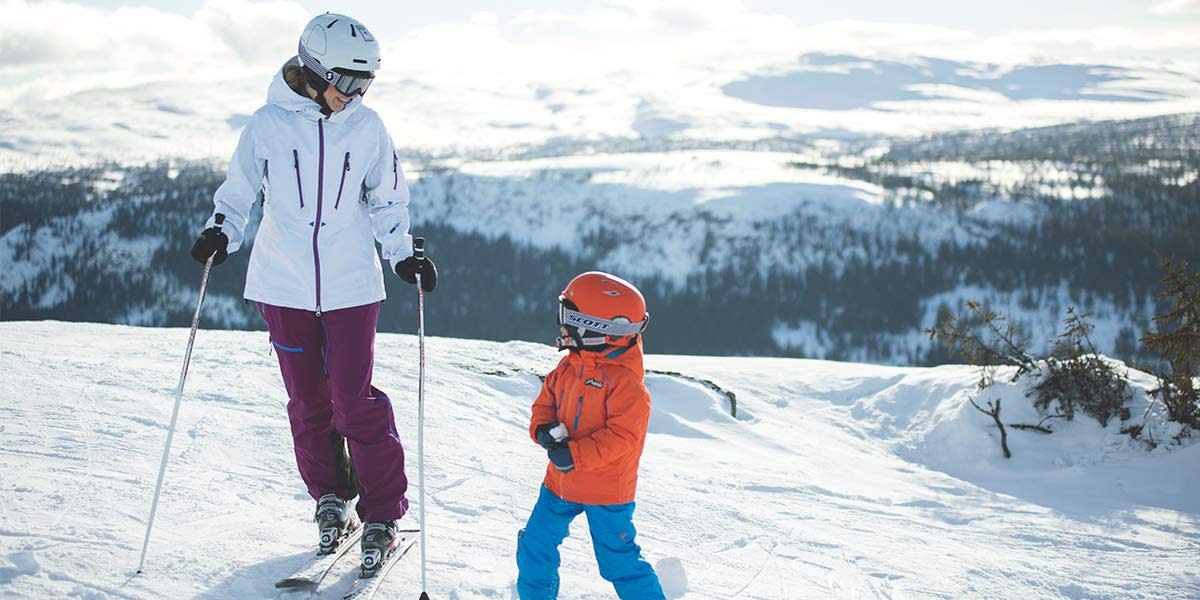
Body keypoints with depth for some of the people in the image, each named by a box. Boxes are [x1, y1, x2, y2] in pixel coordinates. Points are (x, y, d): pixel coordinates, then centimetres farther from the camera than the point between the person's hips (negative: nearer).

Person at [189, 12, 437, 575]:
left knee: (356, 402, -5)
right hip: (285, 285, 1)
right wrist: (220, 233, -10)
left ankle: (381, 517, 6)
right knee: (308, 402, 9)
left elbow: (387, 201, 11)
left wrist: (404, 256, -1)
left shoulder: (366, 127, 0)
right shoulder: (269, 124, -4)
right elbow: (239, 190, 7)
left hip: (350, 285, -1)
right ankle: (330, 501, 27)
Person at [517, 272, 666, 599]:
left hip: (606, 488, -8)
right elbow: (545, 403, 14)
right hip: (560, 482, 8)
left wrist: (576, 454, -29)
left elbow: (622, 436, -24)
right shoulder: (568, 367, 4)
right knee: (535, 545, 13)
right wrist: (543, 430, -9)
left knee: (617, 559, -1)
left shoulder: (624, 380, -20)